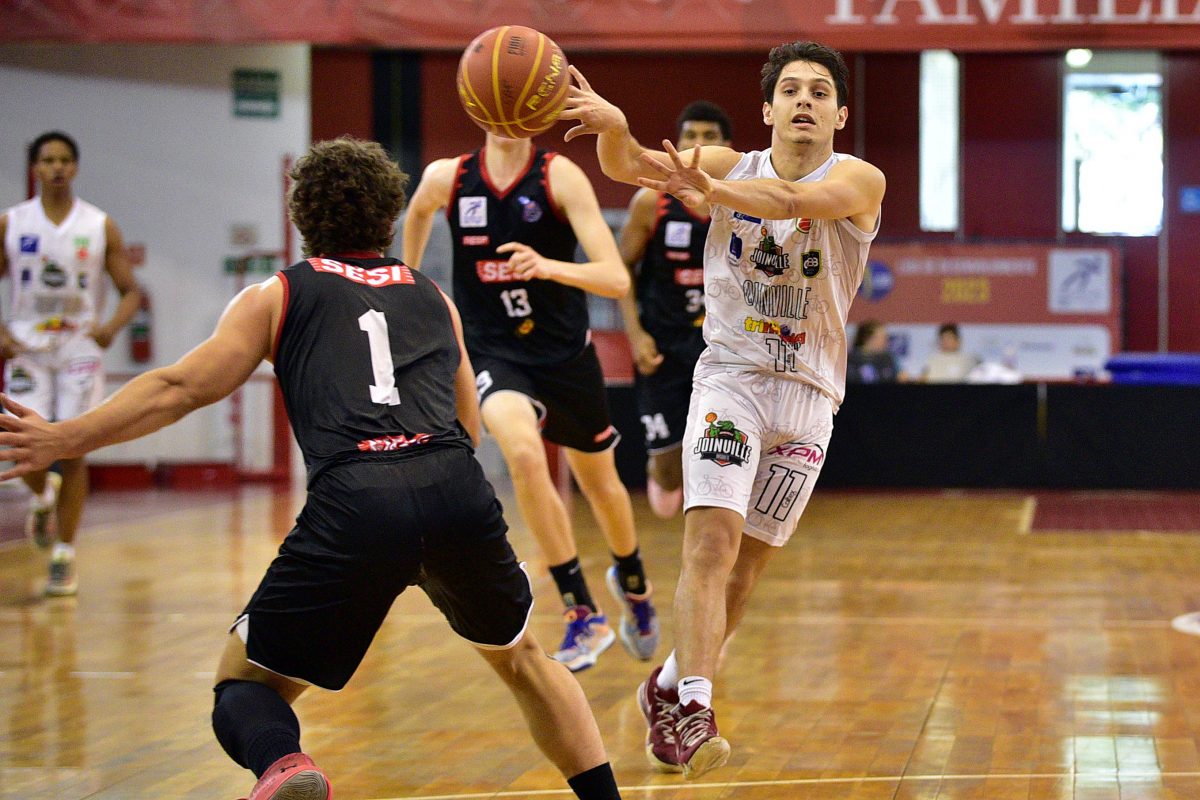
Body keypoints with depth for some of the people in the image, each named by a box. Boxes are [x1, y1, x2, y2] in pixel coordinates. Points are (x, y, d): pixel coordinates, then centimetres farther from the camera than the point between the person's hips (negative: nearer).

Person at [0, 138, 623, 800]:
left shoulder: (278, 295, 19)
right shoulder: (433, 298, 28)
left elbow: (180, 389, 11)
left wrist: (64, 439, 15)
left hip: (354, 503, -3)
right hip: (458, 489, 3)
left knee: (246, 676, 11)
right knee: (519, 656, 30)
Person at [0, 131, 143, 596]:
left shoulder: (100, 227, 0)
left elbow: (131, 292, 2)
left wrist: (112, 326, -18)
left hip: (80, 348, 0)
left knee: (73, 451, -4)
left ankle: (64, 556, 4)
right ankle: (42, 499, 23)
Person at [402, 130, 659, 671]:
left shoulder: (560, 176, -16)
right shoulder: (447, 178, -8)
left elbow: (617, 281, -24)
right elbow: (418, 212, 20)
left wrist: (550, 266, -41)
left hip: (565, 351, 0)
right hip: (493, 352, 0)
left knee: (600, 482, 18)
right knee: (523, 452, -30)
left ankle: (631, 581, 51)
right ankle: (583, 614, -20)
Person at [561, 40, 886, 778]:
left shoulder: (859, 181, -5)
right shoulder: (734, 165, 3)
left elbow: (792, 201, -27)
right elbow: (632, 166, -11)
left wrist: (713, 191, -44)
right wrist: (613, 126, -34)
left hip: (809, 393, 1)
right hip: (730, 379, -1)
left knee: (748, 563, 7)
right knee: (713, 538, -19)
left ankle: (669, 688, 26)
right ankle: (693, 711, -26)